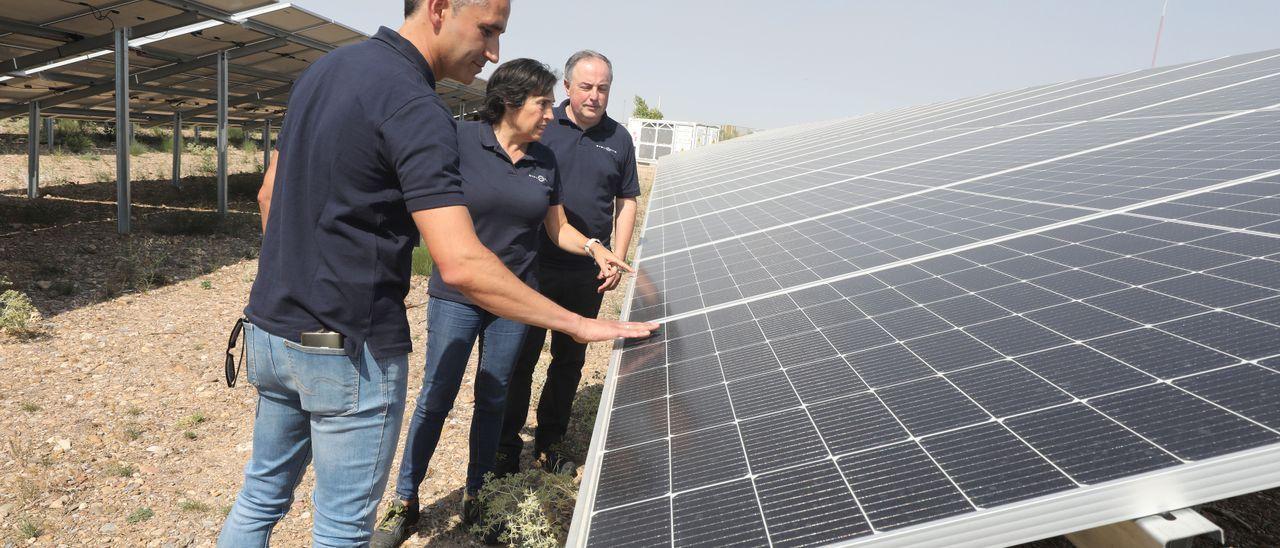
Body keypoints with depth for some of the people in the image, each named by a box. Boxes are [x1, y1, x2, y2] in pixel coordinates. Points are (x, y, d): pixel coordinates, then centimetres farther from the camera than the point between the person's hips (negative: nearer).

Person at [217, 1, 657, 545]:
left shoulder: (323, 70, 7)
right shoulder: (415, 108, -21)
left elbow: (270, 195, 16)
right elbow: (461, 265, -29)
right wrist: (577, 323, -22)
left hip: (271, 329, 9)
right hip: (348, 351, -9)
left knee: (262, 495, 24)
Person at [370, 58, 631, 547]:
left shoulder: (544, 161, 4)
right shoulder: (461, 140, -10)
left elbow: (558, 228, 11)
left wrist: (594, 248, -6)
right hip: (456, 295, -4)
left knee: (493, 400, 14)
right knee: (435, 399, 3)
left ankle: (475, 497, 31)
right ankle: (404, 503, 20)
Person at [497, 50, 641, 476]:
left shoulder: (618, 138, 7)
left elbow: (626, 202, 12)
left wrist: (617, 260, 3)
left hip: (588, 273, 3)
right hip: (535, 266, -3)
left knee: (570, 360, 12)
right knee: (520, 357, 2)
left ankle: (550, 443, 26)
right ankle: (507, 445, 15)